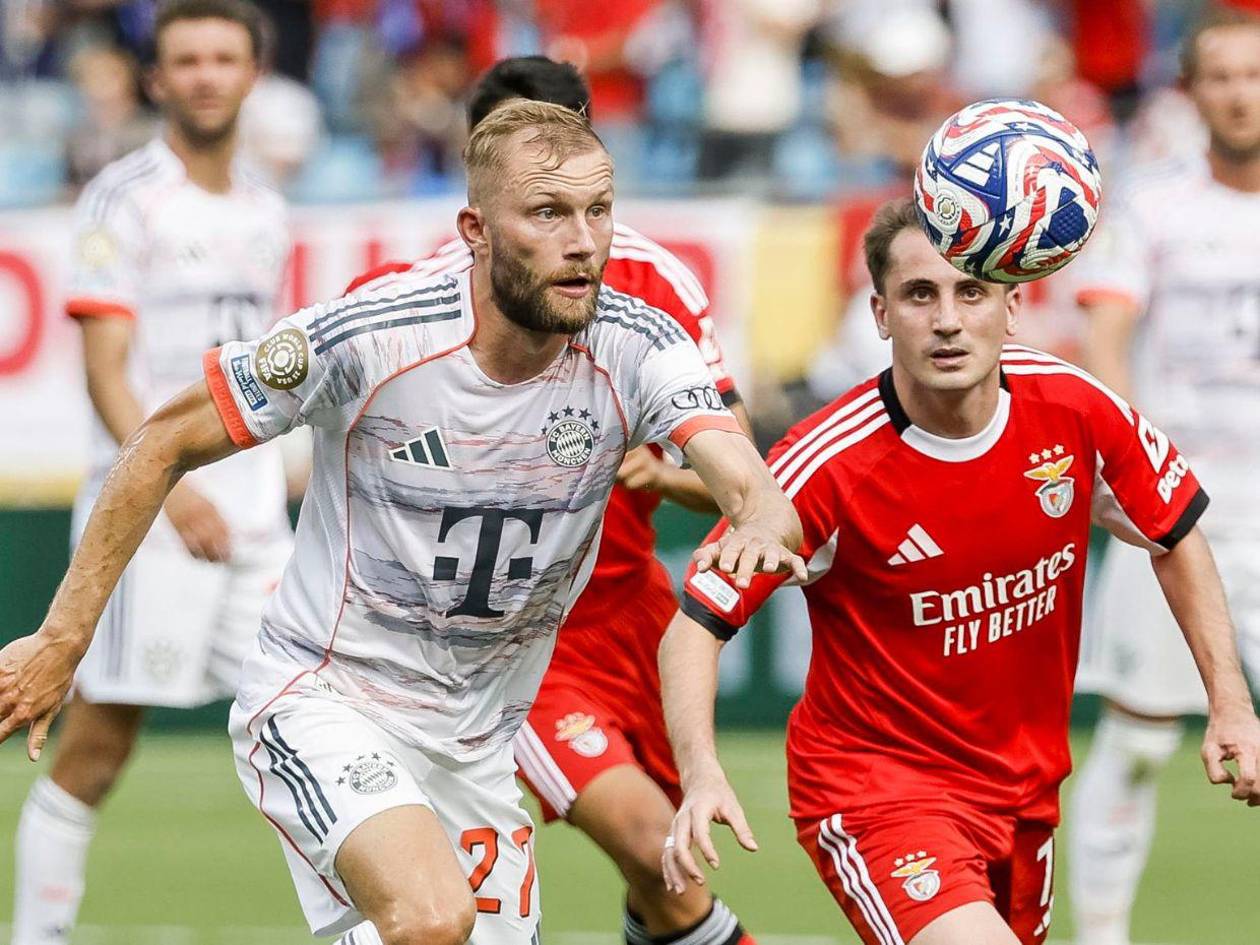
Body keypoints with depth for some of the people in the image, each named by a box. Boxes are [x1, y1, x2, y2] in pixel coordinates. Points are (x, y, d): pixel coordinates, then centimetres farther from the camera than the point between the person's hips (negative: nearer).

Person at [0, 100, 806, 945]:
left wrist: (761, 525, -53)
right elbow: (166, 446, -8)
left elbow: (754, 487, -27)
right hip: (323, 704, -5)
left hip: (474, 746, 5)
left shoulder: (637, 349, -12)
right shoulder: (366, 338, -20)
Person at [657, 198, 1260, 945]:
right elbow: (695, 625, -17)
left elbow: (1175, 535, 9)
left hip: (1025, 787, 6)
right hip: (875, 789, -6)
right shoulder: (829, 465, -23)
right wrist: (702, 773, -33)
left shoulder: (1075, 409, -10)